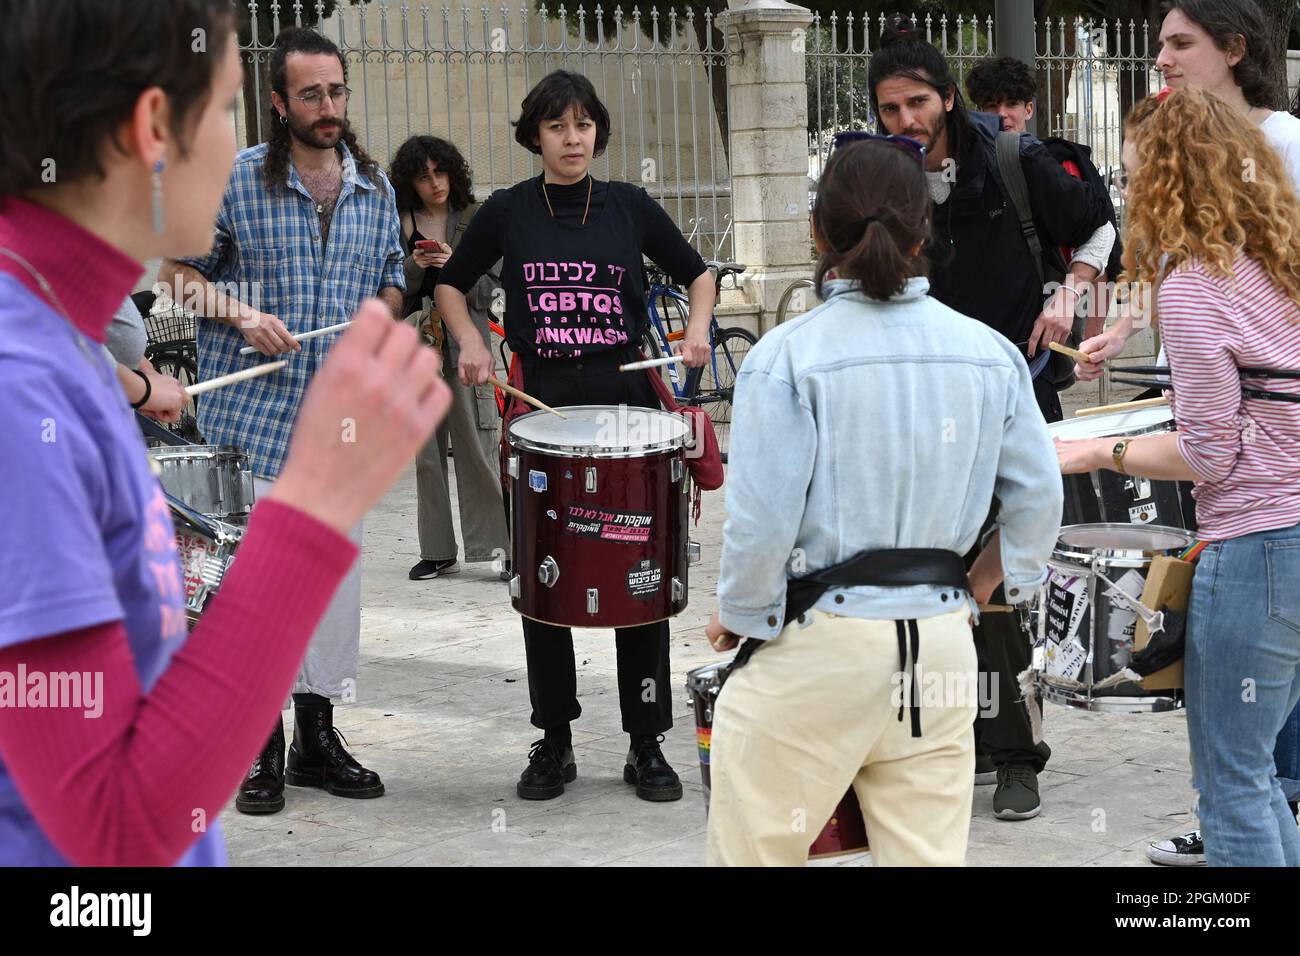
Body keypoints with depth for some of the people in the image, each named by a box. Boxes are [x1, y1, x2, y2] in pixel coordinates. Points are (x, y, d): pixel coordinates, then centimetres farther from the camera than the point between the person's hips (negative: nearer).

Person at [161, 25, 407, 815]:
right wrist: (239, 314, -14)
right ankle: (262, 743, 8)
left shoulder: (376, 187, 9)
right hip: (252, 413, -4)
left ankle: (318, 734, 20)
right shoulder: (236, 180, -4)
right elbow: (178, 268, 1)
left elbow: (393, 278, 20)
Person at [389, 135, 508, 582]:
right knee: (426, 452, 4)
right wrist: (414, 266, -14)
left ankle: (490, 541, -2)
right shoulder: (398, 225, 8)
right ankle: (438, 550, 10)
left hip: (464, 341, -2)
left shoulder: (475, 219, 5)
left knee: (475, 445, -6)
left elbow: (487, 287, 2)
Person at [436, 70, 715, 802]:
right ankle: (555, 739, 18)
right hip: (544, 402, 1)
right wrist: (471, 343, -1)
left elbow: (696, 273, 13)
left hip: (627, 393, 0)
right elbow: (452, 284, 15)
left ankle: (647, 743, 11)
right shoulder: (509, 211, 2)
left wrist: (698, 328, -5)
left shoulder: (630, 206, 2)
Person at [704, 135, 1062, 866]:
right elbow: (1039, 495, 6)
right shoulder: (990, 353, 2)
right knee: (929, 855, 10)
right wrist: (996, 579, 22)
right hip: (942, 642, 4)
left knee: (754, 852, 8)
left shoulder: (786, 356, -11)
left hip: (818, 647, -4)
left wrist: (740, 614, 3)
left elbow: (762, 520, -13)